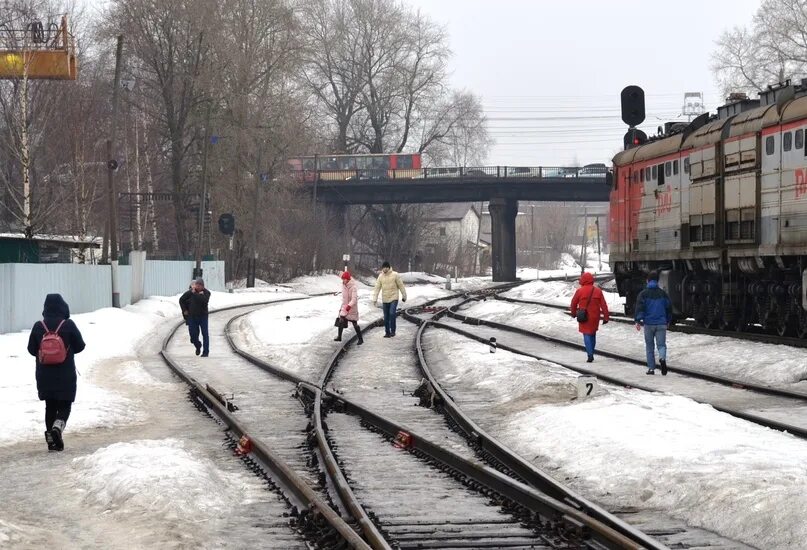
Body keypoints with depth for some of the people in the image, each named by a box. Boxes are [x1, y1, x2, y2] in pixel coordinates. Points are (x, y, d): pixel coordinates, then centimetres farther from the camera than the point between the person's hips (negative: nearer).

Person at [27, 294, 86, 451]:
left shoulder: (38, 326, -4)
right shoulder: (69, 325, -11)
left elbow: (31, 349, 2)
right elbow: (80, 346, -3)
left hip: (44, 377, 3)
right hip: (66, 377, -3)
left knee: (50, 407, 13)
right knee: (65, 406, 7)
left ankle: (52, 440, 11)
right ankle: (58, 426, -21)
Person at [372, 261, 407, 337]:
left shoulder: (395, 275, -7)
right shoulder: (381, 276, 2)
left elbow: (401, 285, 0)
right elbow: (377, 288, 2)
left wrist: (404, 296, 4)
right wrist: (374, 299, -5)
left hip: (393, 299, -4)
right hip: (385, 299, 4)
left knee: (392, 313, -19)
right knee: (386, 317, 6)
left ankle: (392, 331, -9)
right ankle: (387, 332, 16)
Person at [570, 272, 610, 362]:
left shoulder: (580, 291, -8)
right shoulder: (598, 291, -1)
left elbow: (574, 303, 3)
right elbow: (603, 305, -2)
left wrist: (573, 313, 21)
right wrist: (606, 317, 3)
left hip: (584, 317, -3)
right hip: (595, 317, 3)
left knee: (587, 335, -1)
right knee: (593, 334, 18)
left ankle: (590, 355, -14)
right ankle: (591, 354, 24)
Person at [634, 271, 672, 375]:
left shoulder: (643, 293, -1)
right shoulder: (663, 293, 7)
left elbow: (639, 307, -11)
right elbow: (669, 307, 13)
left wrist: (638, 320, -13)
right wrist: (668, 320, 24)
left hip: (648, 323, -1)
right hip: (661, 323, 1)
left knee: (649, 346, 9)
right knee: (661, 344, 2)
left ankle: (651, 368, 9)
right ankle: (662, 358, -29)